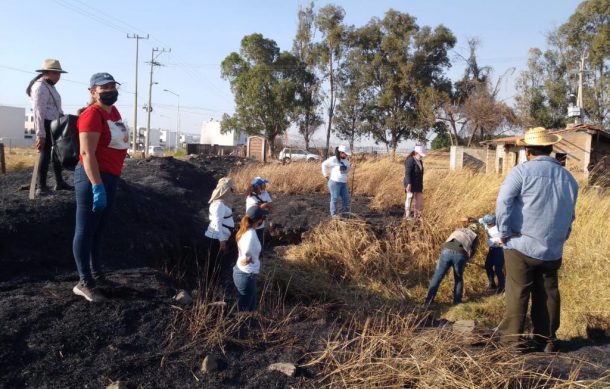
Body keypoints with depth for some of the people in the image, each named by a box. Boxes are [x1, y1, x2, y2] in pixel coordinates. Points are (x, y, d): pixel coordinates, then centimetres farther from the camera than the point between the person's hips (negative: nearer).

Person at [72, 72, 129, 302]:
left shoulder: (113, 111, 12)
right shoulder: (92, 114, -15)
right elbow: (87, 153, -23)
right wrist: (97, 186, -28)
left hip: (111, 177, 9)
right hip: (93, 177, -9)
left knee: (99, 230, 16)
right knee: (86, 230, -2)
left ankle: (97, 275, 28)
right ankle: (84, 283, 5)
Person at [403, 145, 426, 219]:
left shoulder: (420, 161, 12)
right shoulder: (410, 161, -15)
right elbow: (407, 173, -20)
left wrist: (421, 185, 19)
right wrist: (409, 184, -26)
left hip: (418, 184, 9)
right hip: (411, 184, -9)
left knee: (419, 199, 8)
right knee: (410, 198, -2)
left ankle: (416, 215, 14)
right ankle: (407, 215, 6)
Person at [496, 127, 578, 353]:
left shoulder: (522, 171, -8)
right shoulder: (568, 178, 8)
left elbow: (503, 203, -16)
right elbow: (569, 215, 16)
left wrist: (504, 233, -6)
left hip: (521, 245, -4)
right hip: (553, 249, 4)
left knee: (518, 292, 5)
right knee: (548, 293, 14)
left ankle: (512, 336, 11)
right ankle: (547, 339, 23)